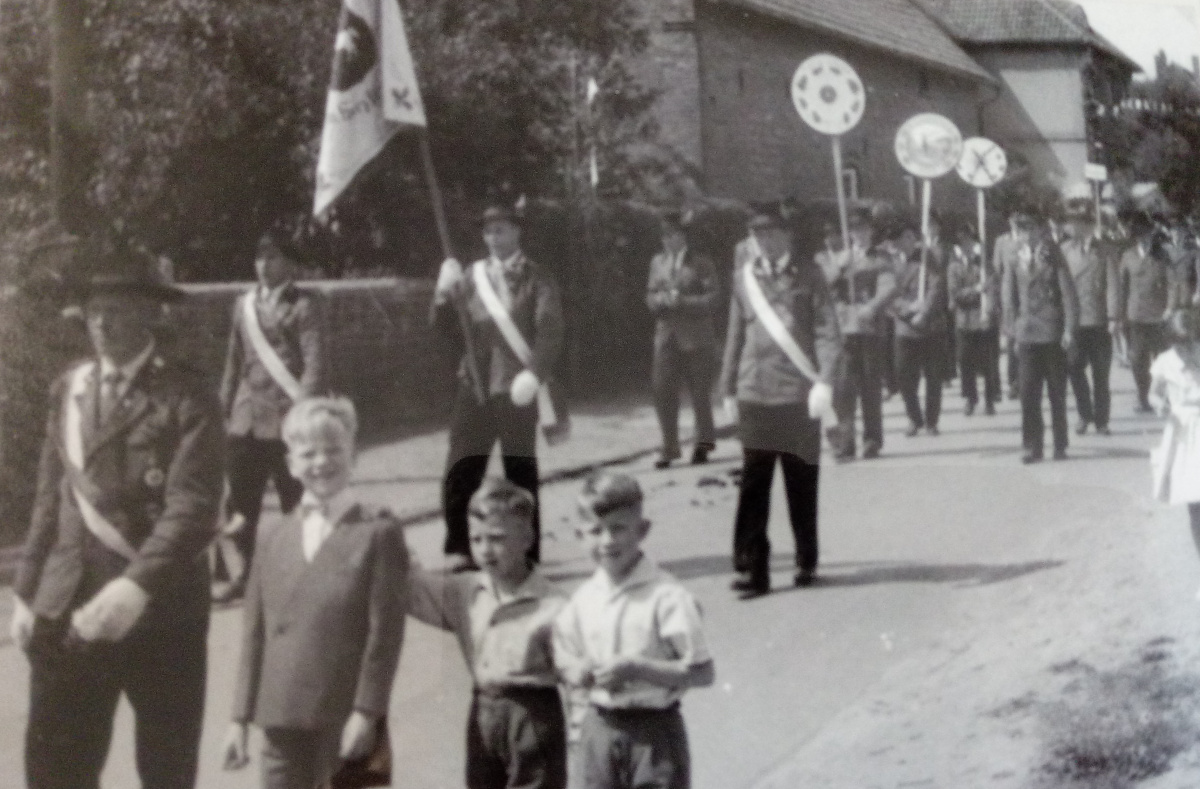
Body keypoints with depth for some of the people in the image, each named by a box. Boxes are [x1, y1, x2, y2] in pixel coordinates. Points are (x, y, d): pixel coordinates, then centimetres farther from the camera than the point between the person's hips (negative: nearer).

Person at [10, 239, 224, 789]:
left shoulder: (186, 397, -8)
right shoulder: (67, 390, 11)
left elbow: (193, 508, -18)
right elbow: (50, 499, 15)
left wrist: (136, 587, -30)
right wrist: (26, 593, 10)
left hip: (161, 612, -4)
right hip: (66, 609, 4)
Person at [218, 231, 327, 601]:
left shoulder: (303, 305, -3)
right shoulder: (243, 304, 14)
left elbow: (316, 363, -11)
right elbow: (234, 361, 18)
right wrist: (225, 409, 13)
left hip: (286, 420, -5)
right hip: (246, 420, 5)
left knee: (296, 504, 4)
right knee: (241, 501, 7)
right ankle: (242, 573, 19)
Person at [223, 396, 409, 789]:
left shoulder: (377, 533, -3)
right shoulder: (276, 540, 12)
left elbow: (385, 630, -8)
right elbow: (255, 634, 12)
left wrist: (366, 712, -14)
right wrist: (241, 717, 9)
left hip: (346, 722, -4)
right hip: (282, 722, 5)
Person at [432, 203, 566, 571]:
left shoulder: (537, 280, 1)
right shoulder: (471, 275, 12)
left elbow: (550, 334, -8)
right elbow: (448, 327, 10)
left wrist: (534, 374, -22)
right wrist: (445, 292, -8)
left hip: (517, 388, -3)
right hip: (475, 385, 3)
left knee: (521, 473, 3)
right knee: (461, 471, -5)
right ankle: (459, 551, 3)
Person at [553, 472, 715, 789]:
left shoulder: (666, 596, -14)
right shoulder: (583, 599, 3)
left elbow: (702, 672, -15)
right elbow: (566, 664, 13)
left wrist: (637, 668, -22)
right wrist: (582, 673, -10)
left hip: (655, 729, -5)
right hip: (600, 727, 5)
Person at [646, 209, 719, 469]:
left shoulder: (701, 263, -2)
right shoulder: (657, 262, 12)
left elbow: (710, 298, -8)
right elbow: (651, 296, 11)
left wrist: (682, 301, -19)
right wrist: (662, 300, -11)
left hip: (696, 337, -4)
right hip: (666, 335, 4)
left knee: (700, 392, 4)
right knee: (663, 391, -4)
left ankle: (704, 442, 20)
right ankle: (669, 447, 3)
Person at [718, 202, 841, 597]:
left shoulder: (808, 276, 1)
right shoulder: (744, 277, 9)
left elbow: (827, 331, -5)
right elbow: (736, 334, 14)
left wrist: (824, 381, -17)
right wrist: (729, 388, 12)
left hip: (799, 393, -2)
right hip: (755, 395, 2)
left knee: (802, 483, 7)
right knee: (753, 483, -3)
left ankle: (806, 562, 22)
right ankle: (752, 568, -1)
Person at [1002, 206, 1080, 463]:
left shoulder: (1053, 258, -2)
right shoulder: (1015, 262, 3)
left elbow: (1069, 295, -4)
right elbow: (1009, 296, 7)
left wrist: (1069, 329, -10)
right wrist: (1011, 327, 0)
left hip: (1053, 334, -1)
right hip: (1027, 336, 1)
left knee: (1058, 393, 7)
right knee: (1028, 393, -2)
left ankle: (1060, 446, 15)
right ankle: (1033, 446, 5)